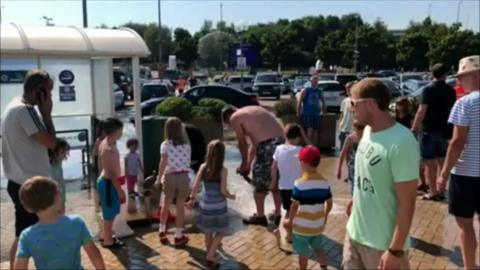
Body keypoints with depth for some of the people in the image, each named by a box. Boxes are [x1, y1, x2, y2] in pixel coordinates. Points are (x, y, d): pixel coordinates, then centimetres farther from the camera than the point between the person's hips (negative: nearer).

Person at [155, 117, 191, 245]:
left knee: (166, 205, 16)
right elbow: (188, 160, 4)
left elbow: (163, 163, -13)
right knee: (180, 206, 6)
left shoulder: (165, 145, -6)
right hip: (183, 176, 1)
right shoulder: (186, 144, 0)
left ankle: (162, 231, 26)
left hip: (170, 177, 0)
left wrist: (159, 178, -6)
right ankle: (179, 236, 11)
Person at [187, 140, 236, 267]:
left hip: (205, 204, 3)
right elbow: (223, 190, -17)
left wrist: (192, 198, 10)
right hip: (218, 205, -3)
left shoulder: (203, 167, -5)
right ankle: (210, 257, 4)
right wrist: (231, 196, 3)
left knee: (208, 232, 19)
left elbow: (195, 186, -5)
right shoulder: (223, 170, -14)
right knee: (220, 232, 14)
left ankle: (210, 255, 34)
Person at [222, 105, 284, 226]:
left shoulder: (235, 117, 4)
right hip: (280, 142, 8)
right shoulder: (252, 111, 27)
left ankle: (260, 216, 19)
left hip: (268, 145, -8)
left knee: (259, 183, 9)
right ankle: (277, 214, 29)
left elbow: (242, 143, 7)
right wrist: (248, 163, 31)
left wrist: (244, 164, 21)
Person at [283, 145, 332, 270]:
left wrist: (290, 220, -2)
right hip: (318, 225, 5)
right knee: (318, 248, 25)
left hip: (302, 226, -5)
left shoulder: (300, 183, -19)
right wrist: (325, 217, 19)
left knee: (303, 253, 12)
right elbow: (329, 203, 3)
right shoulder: (324, 182, -4)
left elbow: (295, 205, -17)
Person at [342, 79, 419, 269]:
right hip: (354, 233, 7)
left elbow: (407, 202, -22)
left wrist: (395, 250, -20)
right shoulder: (368, 130, 0)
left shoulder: (401, 143, -24)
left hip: (382, 244, -7)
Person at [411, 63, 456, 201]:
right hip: (444, 130, 5)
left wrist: (414, 129, -14)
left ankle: (433, 192, 3)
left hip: (429, 130, -5)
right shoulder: (451, 91, 6)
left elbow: (422, 111, -17)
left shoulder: (428, 89, -11)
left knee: (429, 162, 1)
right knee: (442, 161, 15)